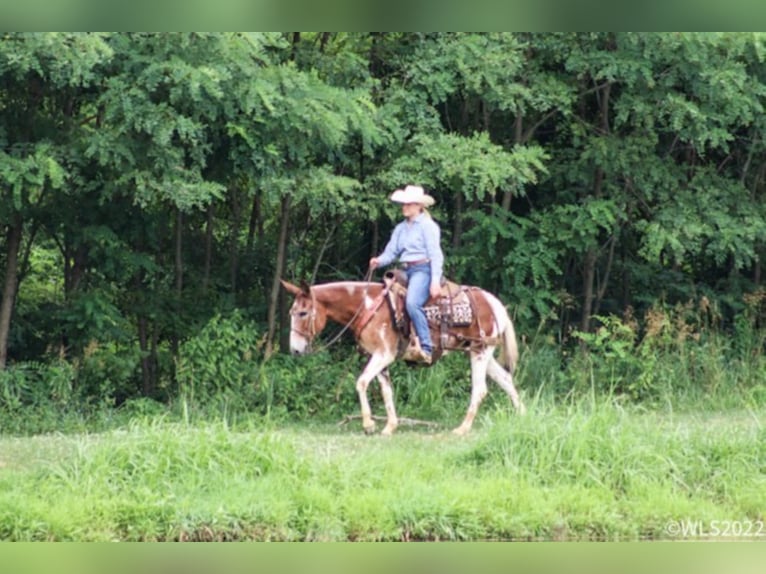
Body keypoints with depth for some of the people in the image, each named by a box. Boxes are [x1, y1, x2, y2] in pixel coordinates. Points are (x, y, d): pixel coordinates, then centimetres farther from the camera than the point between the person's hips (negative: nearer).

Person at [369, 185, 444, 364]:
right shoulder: (401, 228, 18)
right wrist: (379, 261, -9)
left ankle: (426, 348, -33)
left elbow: (436, 255, -9)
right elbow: (391, 252, 14)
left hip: (422, 270, -9)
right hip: (406, 272, 9)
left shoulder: (427, 226, -4)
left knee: (412, 303, -32)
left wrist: (435, 281, -18)